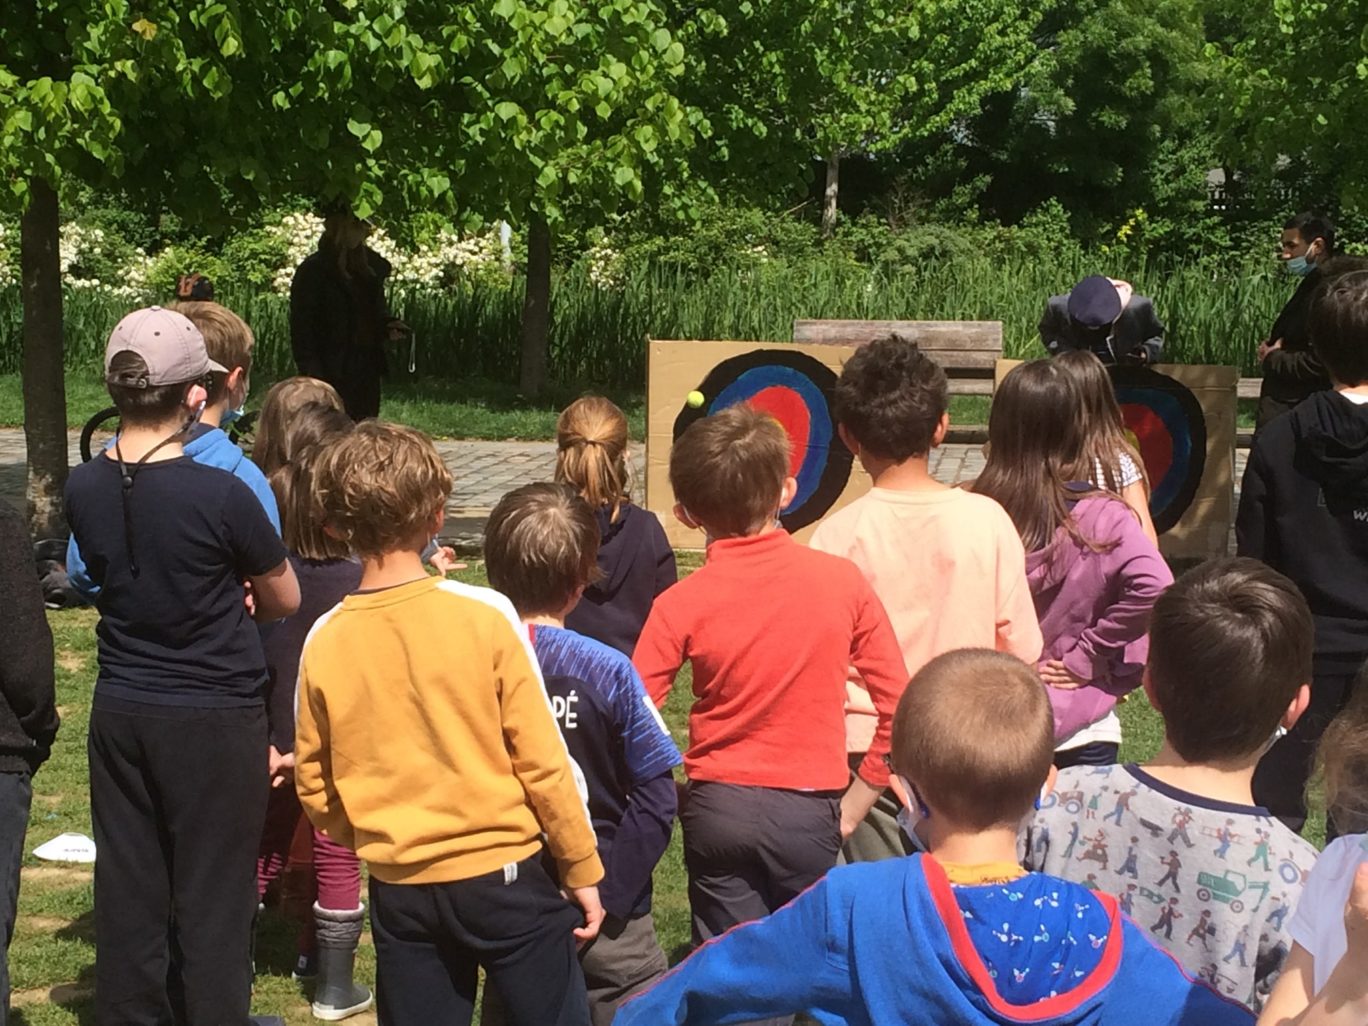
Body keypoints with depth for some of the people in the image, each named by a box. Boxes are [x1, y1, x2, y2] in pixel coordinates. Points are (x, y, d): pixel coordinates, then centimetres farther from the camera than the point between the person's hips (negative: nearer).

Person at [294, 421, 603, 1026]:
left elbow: (312, 783, 3)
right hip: (501, 872, -3)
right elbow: (542, 759, -11)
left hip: (398, 887, 3)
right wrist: (582, 868, 0)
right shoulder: (484, 615, -14)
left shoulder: (325, 641, -6)